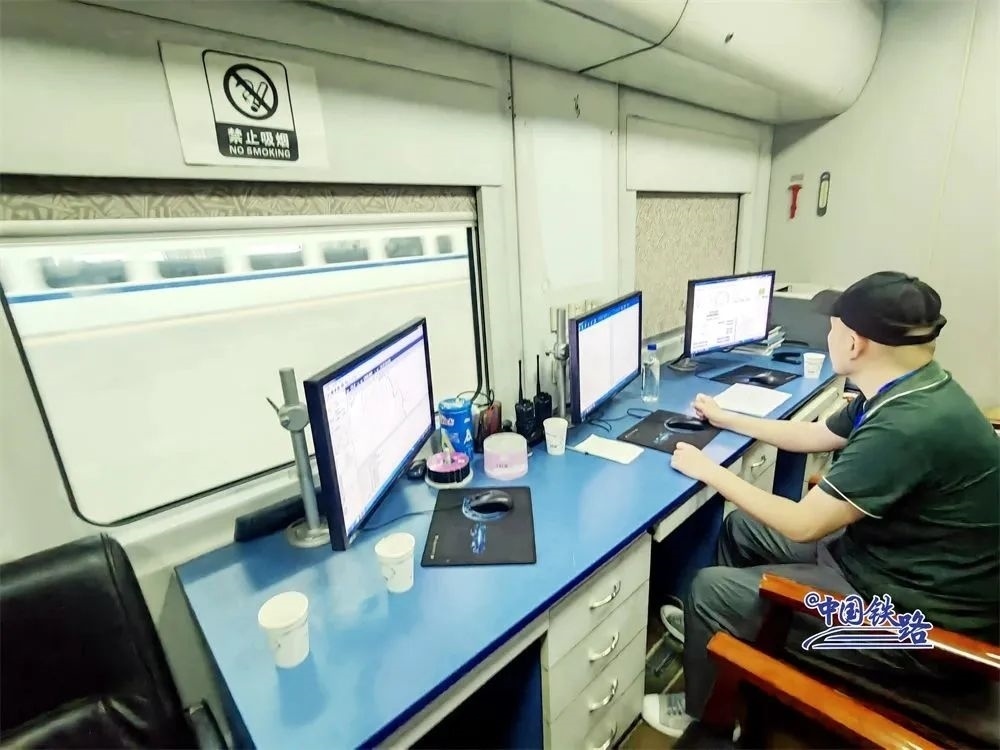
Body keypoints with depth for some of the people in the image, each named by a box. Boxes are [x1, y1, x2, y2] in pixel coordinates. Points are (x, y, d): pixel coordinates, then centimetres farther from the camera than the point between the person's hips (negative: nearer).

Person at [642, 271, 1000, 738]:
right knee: (740, 528, 14)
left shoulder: (909, 425, -33)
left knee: (709, 590, -6)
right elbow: (812, 436, 13)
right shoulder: (909, 390, -1)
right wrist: (726, 420, 20)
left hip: (916, 617, -9)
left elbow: (802, 524, -26)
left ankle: (703, 714, 22)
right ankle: (715, 631, 35)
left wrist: (708, 470, -15)